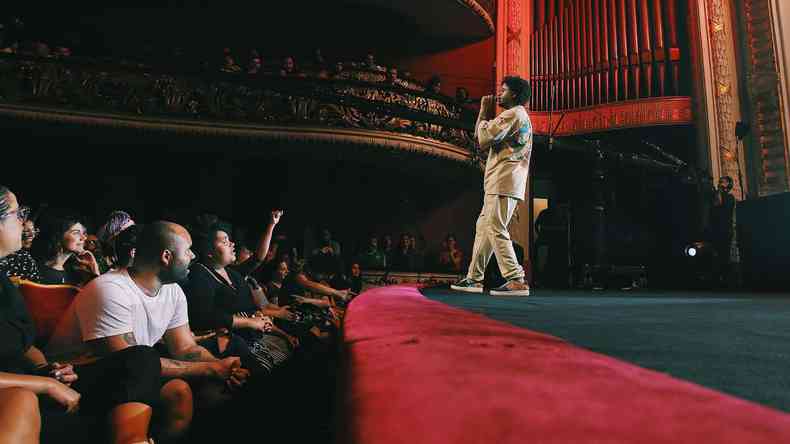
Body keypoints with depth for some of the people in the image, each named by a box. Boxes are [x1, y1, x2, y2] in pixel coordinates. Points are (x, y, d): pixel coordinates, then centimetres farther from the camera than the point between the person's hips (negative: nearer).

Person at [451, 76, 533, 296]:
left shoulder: (511, 114, -7)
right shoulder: (522, 117, 26)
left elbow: (483, 139, -13)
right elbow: (491, 140, 23)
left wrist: (484, 113, 2)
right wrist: (487, 115, 19)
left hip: (502, 183, -11)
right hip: (503, 184, 11)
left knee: (495, 229, -13)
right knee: (483, 226, 12)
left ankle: (516, 281, -14)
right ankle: (474, 278, 17)